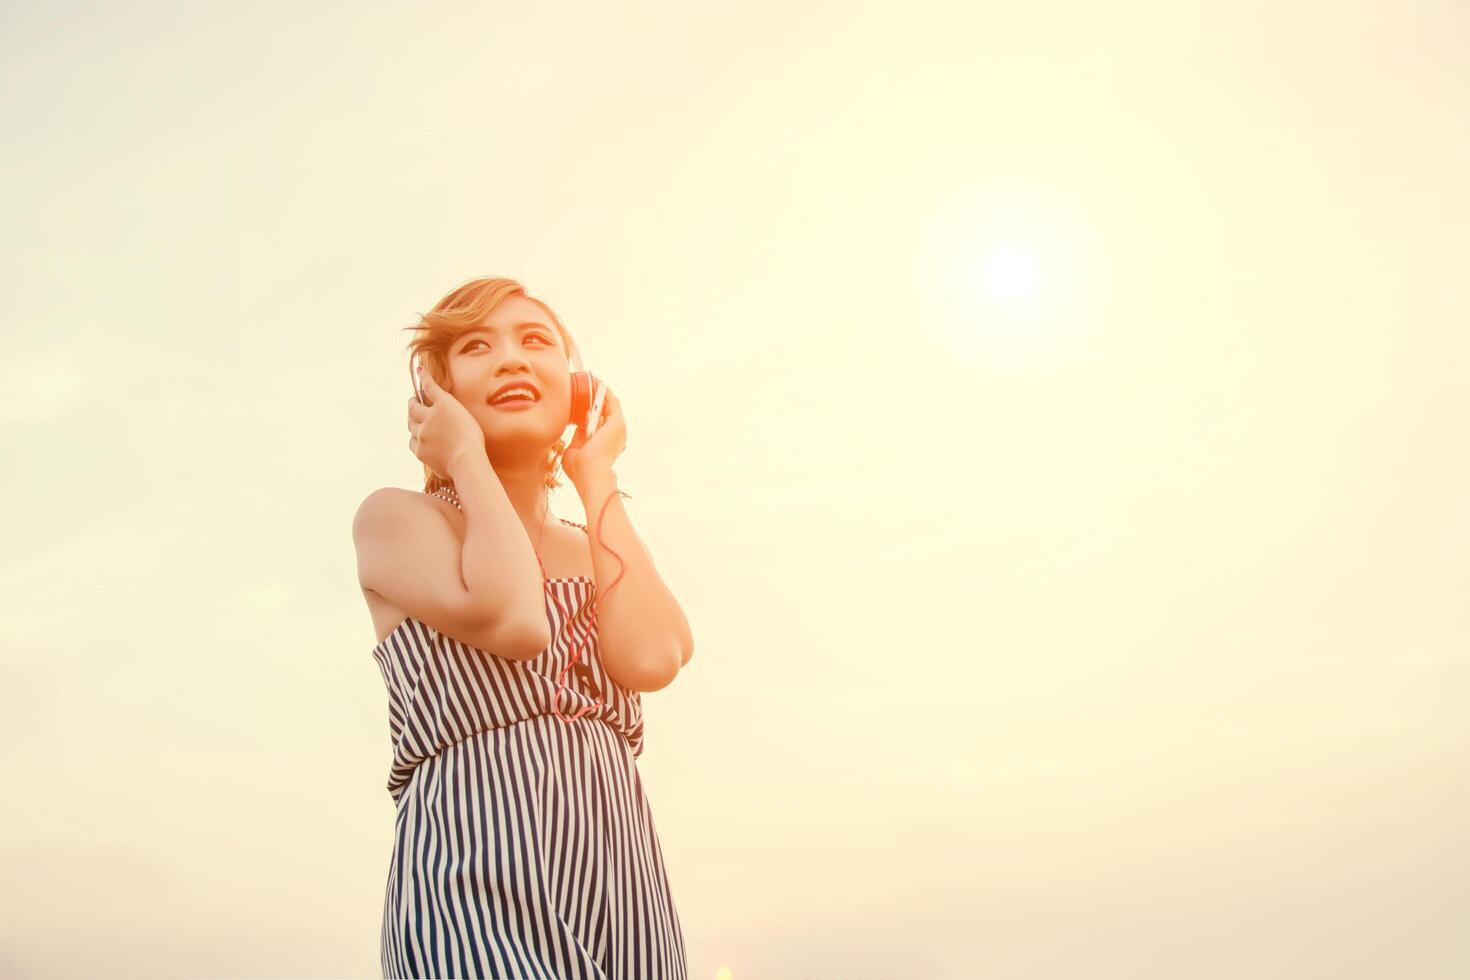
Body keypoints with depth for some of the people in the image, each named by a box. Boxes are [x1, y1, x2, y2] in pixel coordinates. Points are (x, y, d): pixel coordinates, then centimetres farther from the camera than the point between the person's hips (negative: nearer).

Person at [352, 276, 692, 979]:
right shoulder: (395, 519, 3)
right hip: (479, 878, -5)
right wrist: (467, 458, -2)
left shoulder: (597, 549, 17)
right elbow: (510, 618, -16)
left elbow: (651, 658, -5)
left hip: (622, 874, 5)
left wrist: (597, 478, 5)